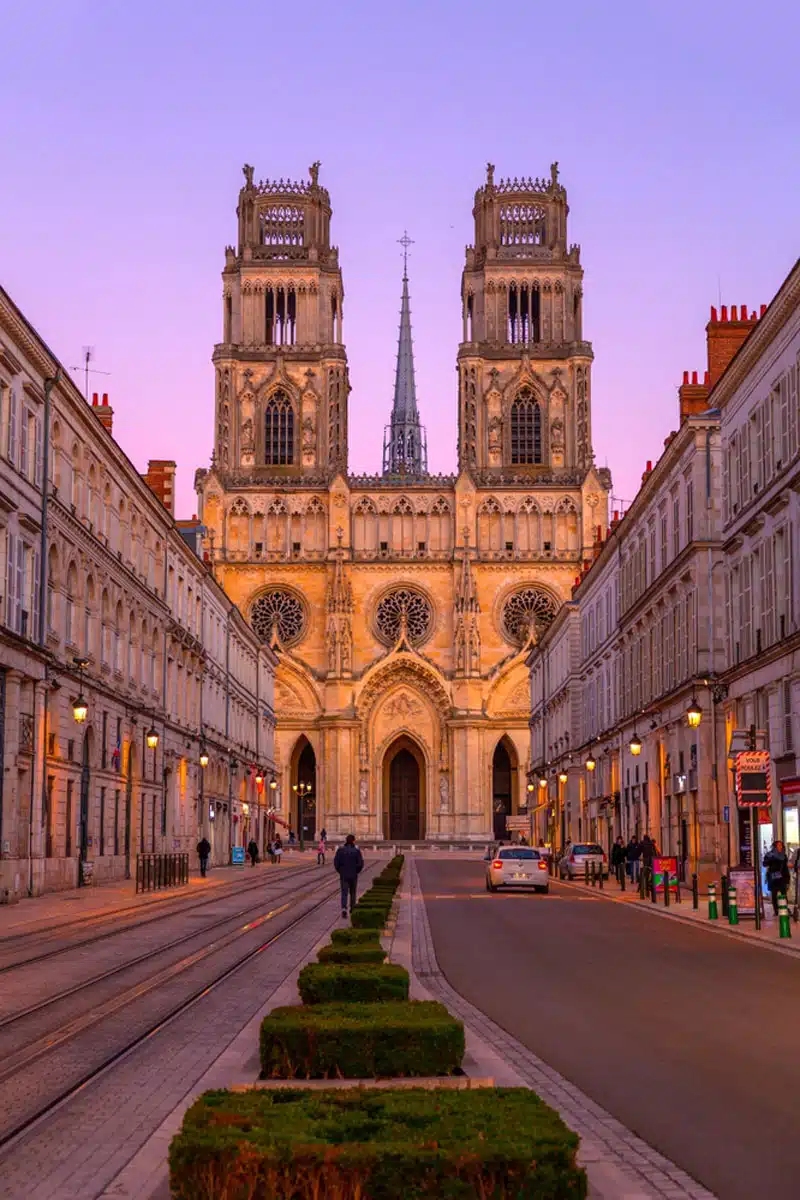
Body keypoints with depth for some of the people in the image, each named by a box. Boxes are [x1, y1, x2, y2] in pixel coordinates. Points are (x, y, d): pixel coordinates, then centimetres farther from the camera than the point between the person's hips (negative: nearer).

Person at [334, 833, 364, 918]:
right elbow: (361, 863, -11)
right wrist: (357, 871, 6)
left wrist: (340, 871, 9)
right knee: (352, 892, 18)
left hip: (343, 875, 0)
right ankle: (352, 908, 28)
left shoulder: (340, 850, -5)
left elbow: (336, 862, -6)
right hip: (353, 875, 0)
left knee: (344, 892, -1)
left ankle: (344, 908, -22)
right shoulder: (356, 850, -8)